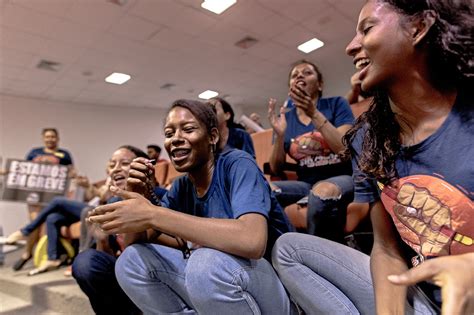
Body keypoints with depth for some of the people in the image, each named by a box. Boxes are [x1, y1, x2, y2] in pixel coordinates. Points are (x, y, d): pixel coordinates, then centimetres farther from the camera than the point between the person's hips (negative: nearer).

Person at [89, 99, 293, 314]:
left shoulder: (237, 163, -16)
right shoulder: (181, 187, 3)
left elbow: (253, 241, -35)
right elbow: (135, 243, 5)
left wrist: (152, 215, -32)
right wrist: (136, 195, -13)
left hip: (273, 290, -5)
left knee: (208, 262, -35)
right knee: (131, 259, -7)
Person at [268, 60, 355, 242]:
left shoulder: (336, 104, 2)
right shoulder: (285, 118, 8)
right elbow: (276, 169, 4)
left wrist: (314, 114, -19)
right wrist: (279, 135, -13)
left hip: (341, 178, -2)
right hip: (306, 183, 3)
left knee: (322, 193, -37)